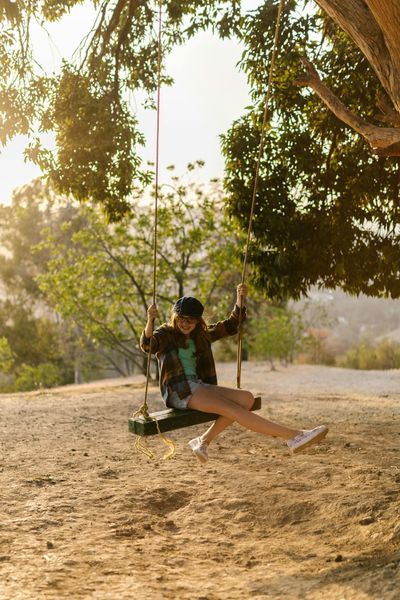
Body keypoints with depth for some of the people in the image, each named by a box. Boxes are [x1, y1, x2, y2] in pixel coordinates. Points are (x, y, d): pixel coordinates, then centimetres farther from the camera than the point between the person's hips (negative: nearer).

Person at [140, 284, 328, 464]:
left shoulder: (202, 335, 20)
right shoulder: (165, 334, 3)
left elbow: (231, 325, 21)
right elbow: (147, 345, -19)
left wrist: (240, 299, 8)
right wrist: (150, 321, -37)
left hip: (200, 387, 7)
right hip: (179, 391, -7)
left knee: (246, 398, -15)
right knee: (234, 410, -21)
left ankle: (204, 440, -13)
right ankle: (293, 436, -27)